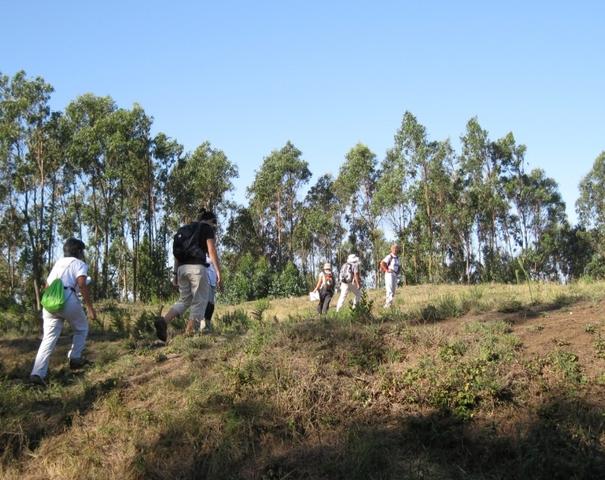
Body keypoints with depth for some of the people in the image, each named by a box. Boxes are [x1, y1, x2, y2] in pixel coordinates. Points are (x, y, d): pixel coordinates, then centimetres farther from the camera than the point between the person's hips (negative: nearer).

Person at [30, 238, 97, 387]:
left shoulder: (58, 263, 29)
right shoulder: (80, 264, 8)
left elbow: (47, 286, 29)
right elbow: (82, 285, -8)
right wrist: (90, 307, -10)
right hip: (68, 299, -6)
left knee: (49, 339, 4)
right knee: (81, 329, 21)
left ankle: (37, 373, -6)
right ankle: (74, 358, 16)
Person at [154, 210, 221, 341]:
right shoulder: (207, 228, 4)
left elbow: (177, 253, 19)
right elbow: (212, 250, -8)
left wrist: (175, 274, 19)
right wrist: (218, 272, -10)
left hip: (182, 268, 7)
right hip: (197, 267, -7)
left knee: (184, 301, 13)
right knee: (199, 303, 0)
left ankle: (163, 321, -13)